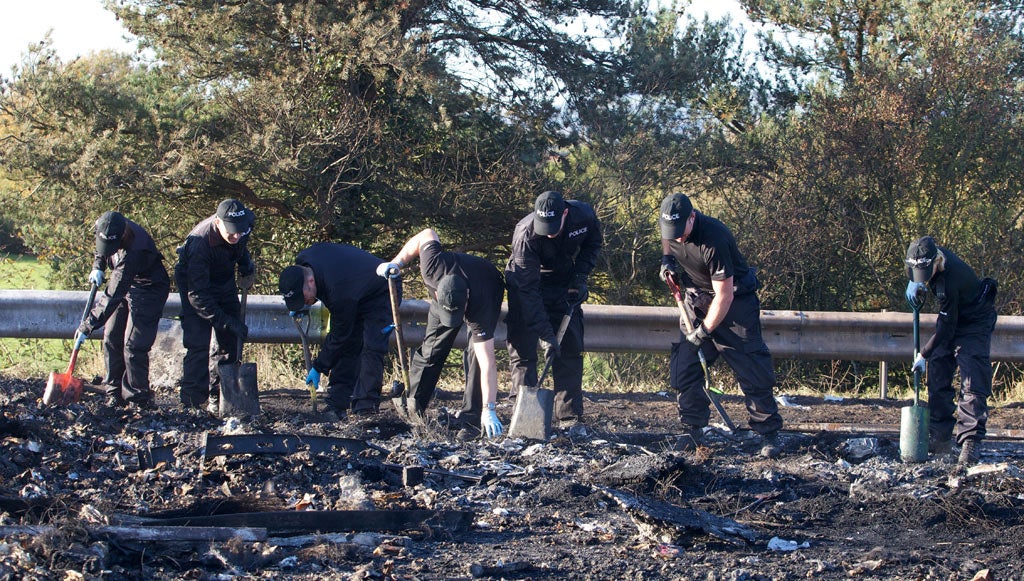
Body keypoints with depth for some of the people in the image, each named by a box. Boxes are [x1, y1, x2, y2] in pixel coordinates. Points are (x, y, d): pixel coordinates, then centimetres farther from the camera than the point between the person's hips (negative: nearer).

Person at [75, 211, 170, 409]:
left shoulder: (134, 252, -39)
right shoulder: (109, 229, -15)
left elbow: (113, 296, -37)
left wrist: (88, 325, -36)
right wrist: (98, 266, -2)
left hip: (148, 290, -8)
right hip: (125, 286, 8)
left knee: (134, 345, -14)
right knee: (111, 338, 5)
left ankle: (138, 397, -4)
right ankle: (115, 394, 13)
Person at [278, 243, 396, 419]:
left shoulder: (339, 294, -42)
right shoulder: (302, 260, -19)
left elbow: (339, 336, -29)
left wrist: (318, 368, -19)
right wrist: (301, 308, 2)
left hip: (381, 294, -9)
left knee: (371, 348, -21)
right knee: (347, 347, 0)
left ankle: (365, 407, -23)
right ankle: (337, 404, -4)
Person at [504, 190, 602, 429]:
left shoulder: (584, 215, -23)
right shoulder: (525, 236, -34)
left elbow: (594, 242, 2)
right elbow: (528, 289, -34)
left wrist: (579, 278, -12)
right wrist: (547, 335, -38)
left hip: (563, 285, 3)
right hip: (526, 283, -3)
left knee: (570, 349, -1)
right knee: (522, 350, -9)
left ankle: (570, 418, 2)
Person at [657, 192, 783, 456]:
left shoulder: (714, 239, -33)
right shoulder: (669, 227, -11)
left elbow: (724, 295, -28)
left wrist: (704, 330, -23)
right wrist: (666, 259, -3)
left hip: (735, 299, -7)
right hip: (696, 298, 7)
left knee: (752, 369, -9)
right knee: (684, 366, 1)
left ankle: (770, 434, -3)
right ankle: (692, 429, 11)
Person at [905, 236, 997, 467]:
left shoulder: (951, 279, -37)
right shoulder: (928, 256, -14)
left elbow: (946, 328, -29)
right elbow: (914, 271, 14)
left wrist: (924, 354, -21)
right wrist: (913, 283, -8)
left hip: (974, 324, -9)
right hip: (951, 320, 9)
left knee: (972, 383, -17)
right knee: (937, 379, 5)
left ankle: (971, 443, -22)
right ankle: (940, 438, 9)